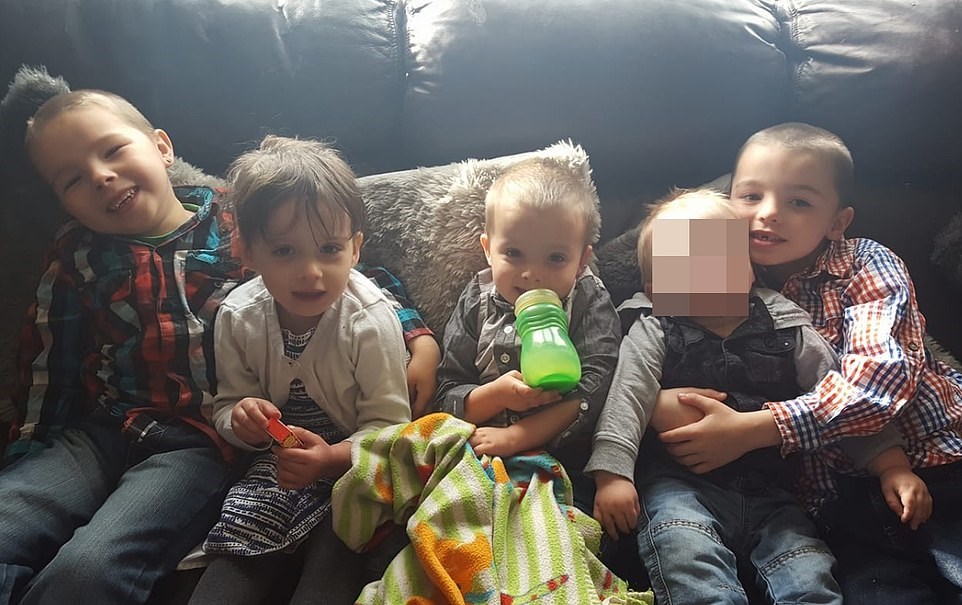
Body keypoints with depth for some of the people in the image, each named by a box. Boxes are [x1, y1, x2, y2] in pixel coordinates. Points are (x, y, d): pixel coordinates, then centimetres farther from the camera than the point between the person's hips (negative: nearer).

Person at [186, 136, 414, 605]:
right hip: (277, 463, 3)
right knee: (234, 566, -13)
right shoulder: (237, 318, -8)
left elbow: (387, 423, -15)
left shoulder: (371, 320, -19)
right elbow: (226, 404, 4)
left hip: (351, 464, -3)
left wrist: (333, 458, -33)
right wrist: (240, 420, -21)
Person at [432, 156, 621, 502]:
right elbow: (447, 397, 3)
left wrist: (514, 436, -21)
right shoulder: (477, 303, 4)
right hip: (479, 459, 3)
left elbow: (590, 394, -14)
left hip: (565, 467, -2)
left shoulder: (590, 304, -1)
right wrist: (497, 395, -18)